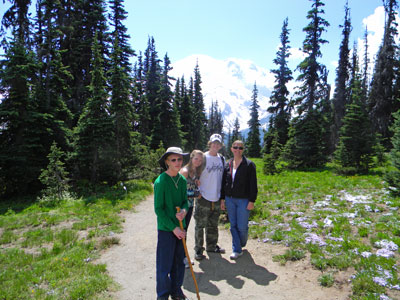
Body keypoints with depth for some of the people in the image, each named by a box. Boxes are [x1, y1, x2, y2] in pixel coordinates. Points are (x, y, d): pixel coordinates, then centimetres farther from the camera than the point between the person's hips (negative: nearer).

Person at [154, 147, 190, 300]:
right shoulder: (160, 181, -16)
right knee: (164, 265, 6)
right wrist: (173, 228, -14)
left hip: (180, 227, 6)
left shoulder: (182, 180, 1)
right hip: (166, 229, -5)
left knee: (179, 262, 17)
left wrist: (184, 210, -12)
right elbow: (158, 209, -13)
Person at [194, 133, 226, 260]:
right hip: (203, 198, -5)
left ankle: (211, 246, 33)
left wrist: (222, 196, 15)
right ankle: (198, 250, 15)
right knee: (200, 225, 2)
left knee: (213, 225, 17)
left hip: (216, 199, 5)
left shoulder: (222, 159, 9)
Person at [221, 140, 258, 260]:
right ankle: (237, 250, 23)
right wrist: (222, 199, 9)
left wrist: (252, 201, -10)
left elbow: (253, 184, -7)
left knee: (242, 227, 2)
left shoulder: (249, 165, -6)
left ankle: (242, 244, 32)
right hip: (230, 199, 4)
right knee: (233, 226, 9)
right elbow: (223, 182, 12)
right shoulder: (228, 164, 7)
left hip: (243, 200, -4)